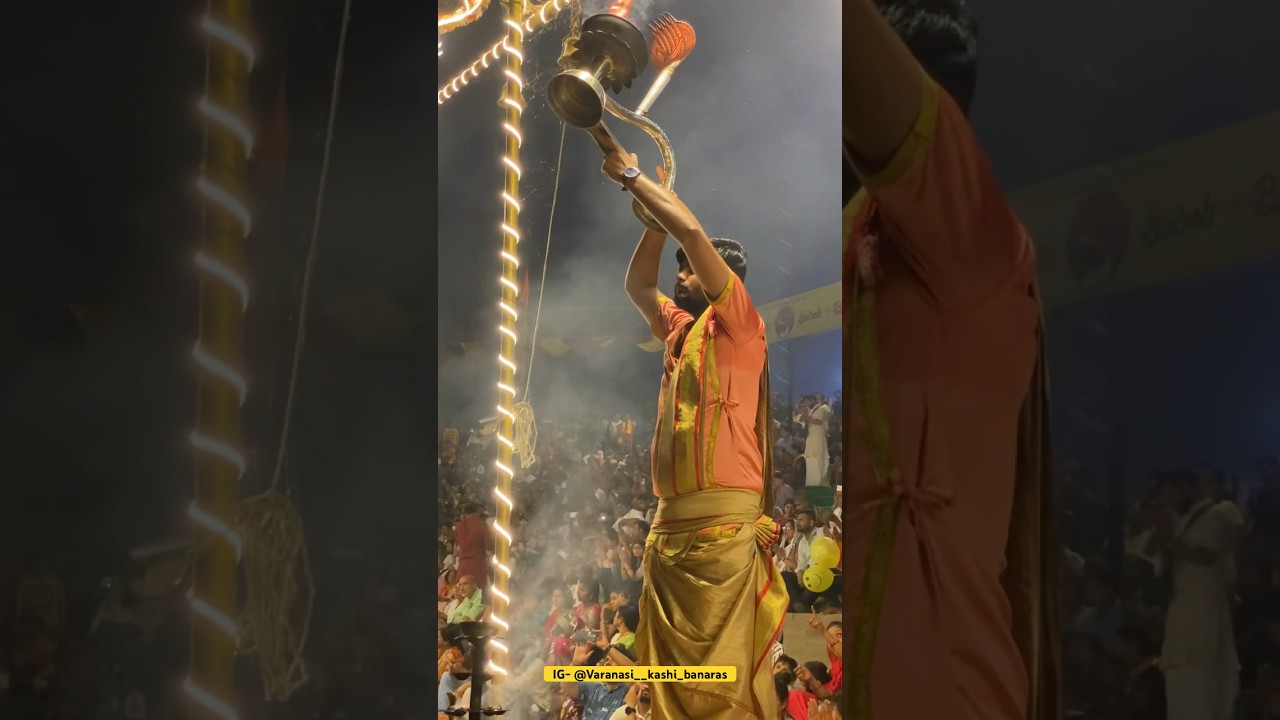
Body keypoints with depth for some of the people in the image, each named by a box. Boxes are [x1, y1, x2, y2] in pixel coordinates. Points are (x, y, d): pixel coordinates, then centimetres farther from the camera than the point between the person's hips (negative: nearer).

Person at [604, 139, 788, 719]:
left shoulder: (738, 324, 1)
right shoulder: (679, 330, 22)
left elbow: (693, 233, -9)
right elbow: (636, 285, 33)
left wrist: (632, 177, 2)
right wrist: (653, 213, 22)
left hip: (722, 524, -8)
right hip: (669, 525, 8)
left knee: (726, 673, -12)